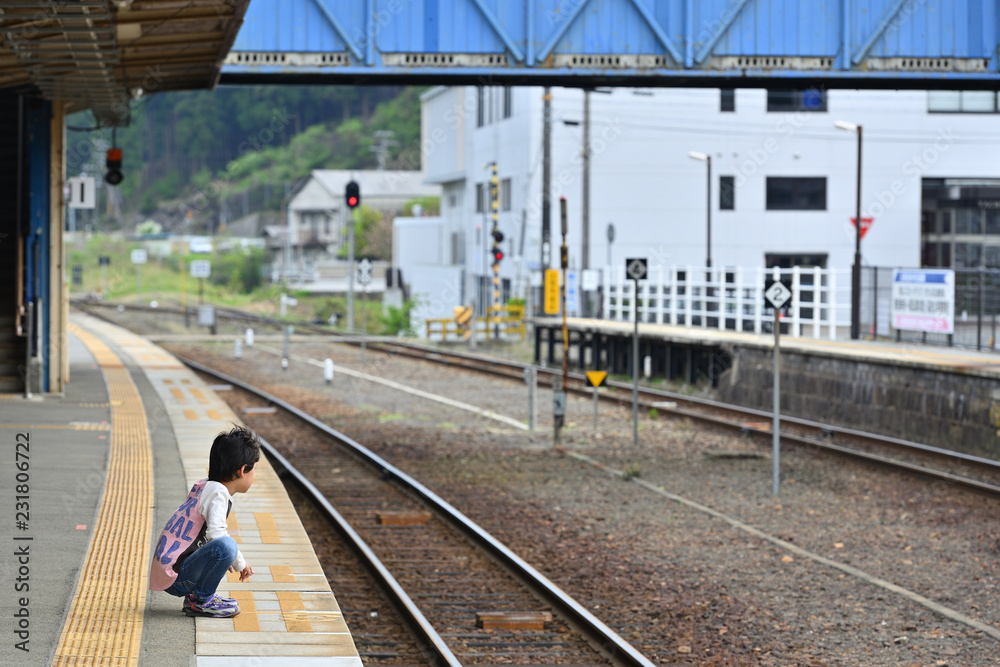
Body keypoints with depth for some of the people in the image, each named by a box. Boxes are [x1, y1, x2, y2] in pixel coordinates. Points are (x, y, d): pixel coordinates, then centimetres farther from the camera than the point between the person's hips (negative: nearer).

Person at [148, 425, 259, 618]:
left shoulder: (203, 486, 15)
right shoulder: (218, 492, -12)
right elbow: (215, 533, -24)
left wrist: (227, 559, 29)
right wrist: (240, 563, -10)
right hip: (175, 579, -10)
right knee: (226, 545, -30)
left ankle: (195, 596, 14)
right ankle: (200, 601, -11)